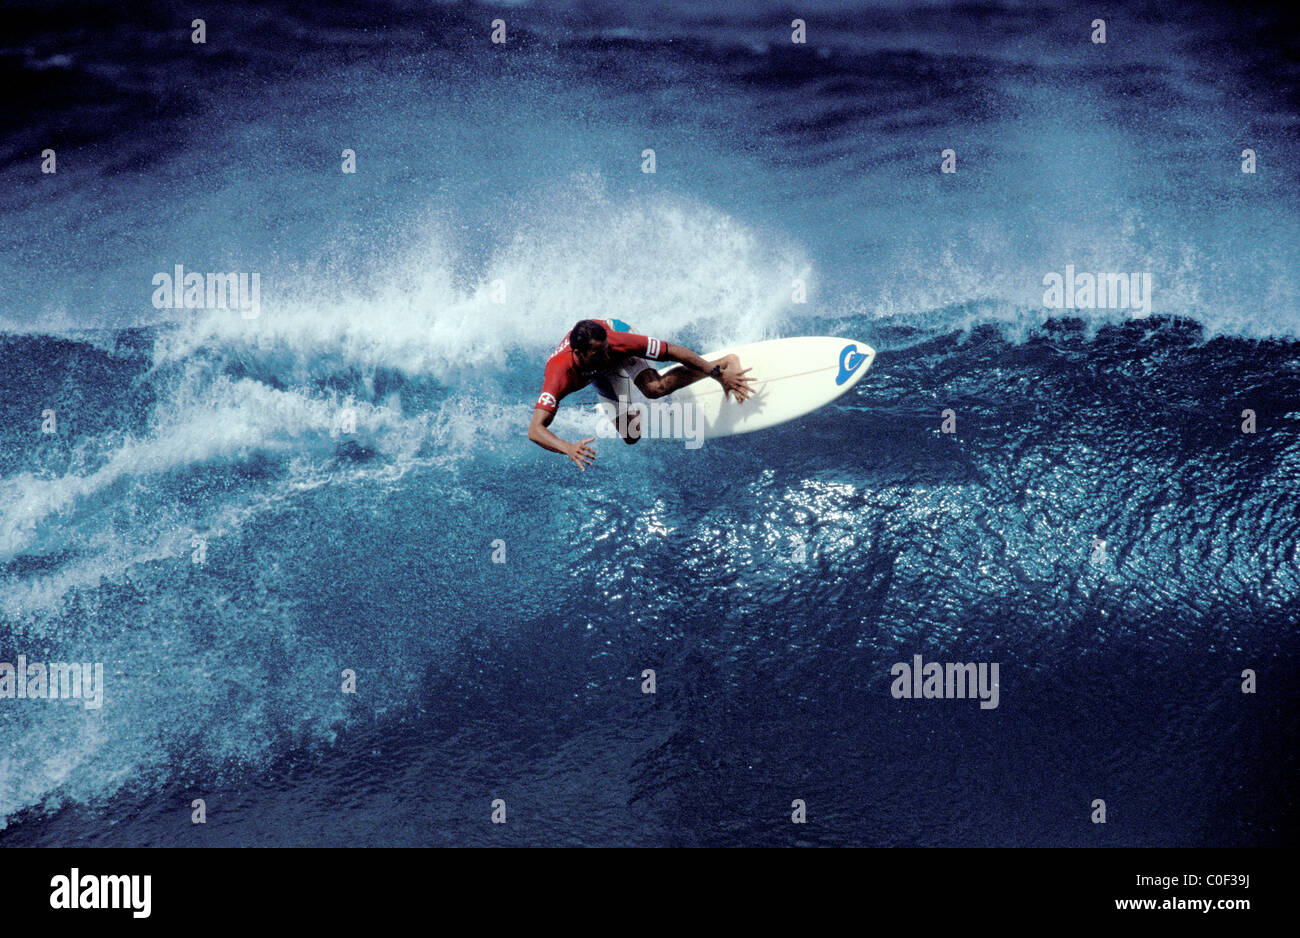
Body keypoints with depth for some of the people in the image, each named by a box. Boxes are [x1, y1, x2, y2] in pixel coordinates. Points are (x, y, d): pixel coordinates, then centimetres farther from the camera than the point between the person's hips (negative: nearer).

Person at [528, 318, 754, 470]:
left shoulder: (617, 341, -44)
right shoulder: (560, 376, -46)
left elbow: (674, 351, -35)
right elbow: (535, 430, -53)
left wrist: (719, 375, -35)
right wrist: (568, 448, -72)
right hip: (598, 376, 2)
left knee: (656, 388, -33)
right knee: (631, 436, 0)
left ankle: (723, 364, -10)